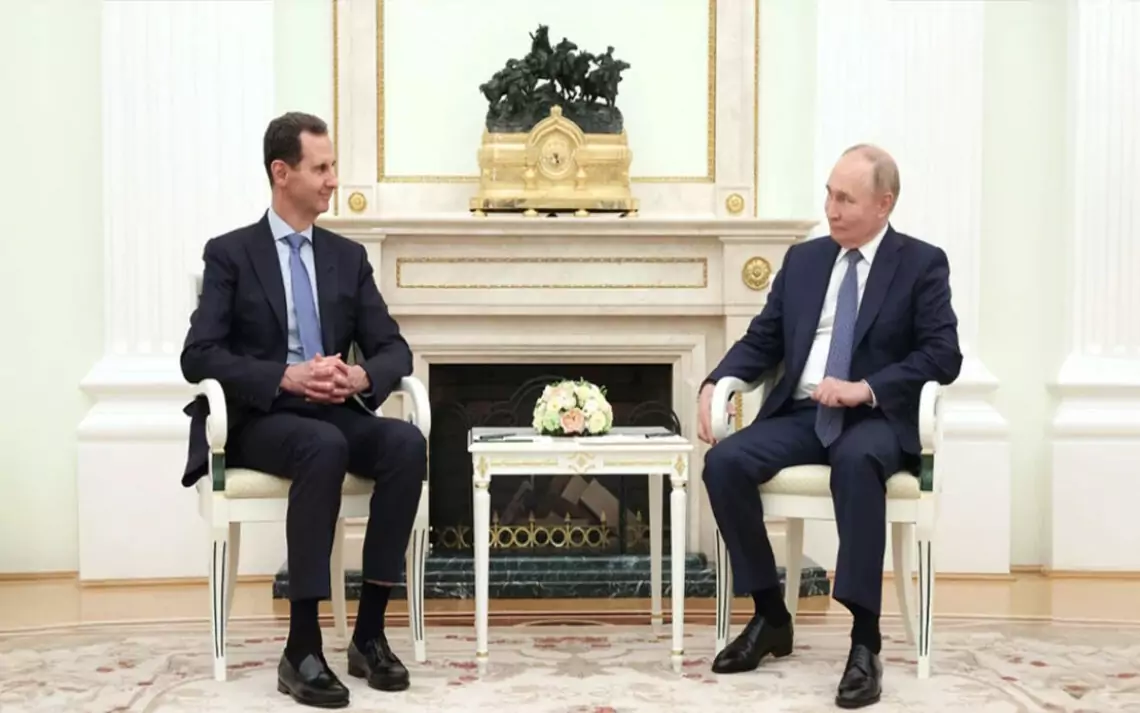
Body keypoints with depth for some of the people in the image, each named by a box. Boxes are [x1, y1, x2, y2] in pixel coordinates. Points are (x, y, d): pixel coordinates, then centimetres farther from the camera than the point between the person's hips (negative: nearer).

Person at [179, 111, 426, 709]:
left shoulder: (348, 257, 13)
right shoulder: (230, 253, 0)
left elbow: (394, 348, 7)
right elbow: (199, 356, -11)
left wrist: (361, 376, -18)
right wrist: (286, 377, -25)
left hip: (335, 412, 4)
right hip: (259, 419, -4)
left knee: (407, 442, -28)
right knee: (324, 448, -38)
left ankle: (369, 632, -21)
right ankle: (303, 647, -34)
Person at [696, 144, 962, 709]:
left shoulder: (922, 264, 3)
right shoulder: (802, 259, 16)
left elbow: (943, 355, -6)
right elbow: (761, 341, 15)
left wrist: (866, 388, -19)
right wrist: (715, 383, -5)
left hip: (876, 418, -4)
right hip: (799, 414, 5)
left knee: (855, 463, -40)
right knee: (724, 462, -24)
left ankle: (865, 641, -35)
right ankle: (770, 615, -8)